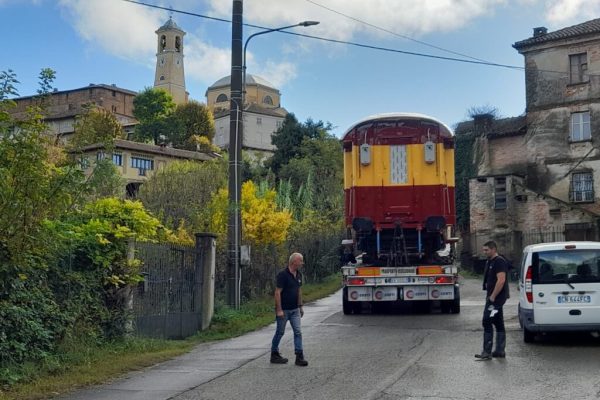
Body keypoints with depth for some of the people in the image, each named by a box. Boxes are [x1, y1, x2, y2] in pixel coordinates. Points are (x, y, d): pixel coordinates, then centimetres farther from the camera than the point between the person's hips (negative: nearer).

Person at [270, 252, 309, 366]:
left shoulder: (299, 275, 6)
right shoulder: (283, 275, -18)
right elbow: (277, 293, -19)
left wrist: (300, 306, 15)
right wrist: (279, 310, -21)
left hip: (295, 310, 7)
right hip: (283, 310, -7)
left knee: (298, 332, 0)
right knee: (280, 332, 6)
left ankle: (299, 357, 0)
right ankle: (274, 355, 21)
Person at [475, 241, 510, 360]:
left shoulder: (499, 262, -15)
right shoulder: (490, 262, 17)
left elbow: (501, 280, -24)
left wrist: (493, 296, -22)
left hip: (496, 298, -11)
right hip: (494, 298, 11)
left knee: (487, 322, -12)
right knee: (499, 324, 13)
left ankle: (487, 352, -11)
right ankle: (500, 351, 18)